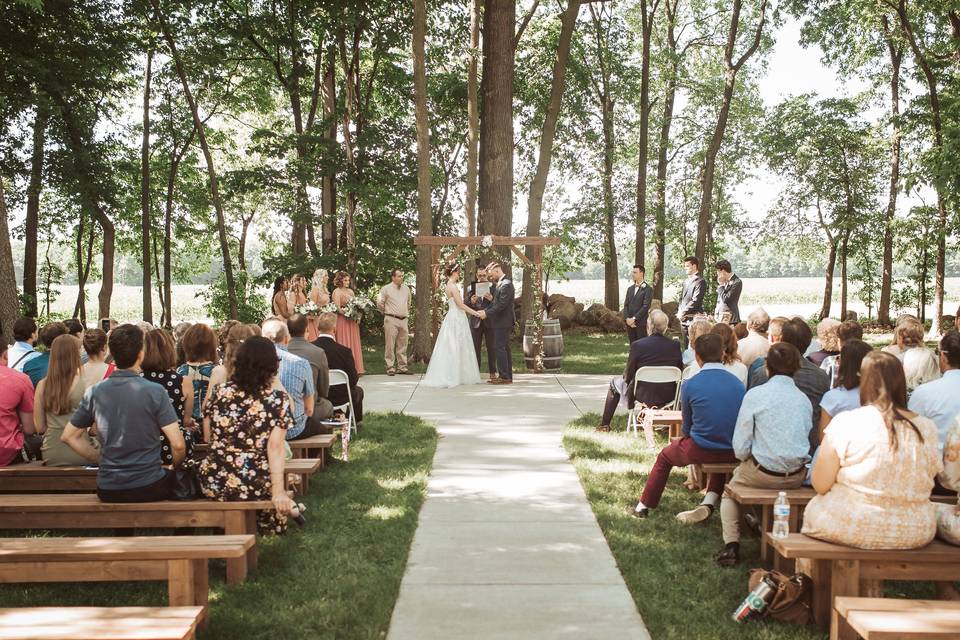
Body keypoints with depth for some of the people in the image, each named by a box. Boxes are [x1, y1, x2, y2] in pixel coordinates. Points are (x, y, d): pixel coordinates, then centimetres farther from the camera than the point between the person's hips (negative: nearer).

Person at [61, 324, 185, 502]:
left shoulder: (94, 393, -2)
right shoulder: (155, 392, -13)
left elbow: (69, 436, 8)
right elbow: (178, 445, -14)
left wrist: (99, 459, 14)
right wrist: (176, 468, 5)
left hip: (108, 491, 4)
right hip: (148, 488, -4)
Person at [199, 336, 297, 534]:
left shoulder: (220, 392, 0)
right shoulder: (277, 400, -9)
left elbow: (208, 437, 9)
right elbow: (275, 449, -15)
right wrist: (279, 491, -15)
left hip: (212, 482, 3)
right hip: (254, 486, -3)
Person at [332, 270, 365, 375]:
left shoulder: (350, 291, 15)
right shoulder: (337, 292, -5)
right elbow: (337, 308, -12)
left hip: (352, 321, 7)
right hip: (342, 321, -7)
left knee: (354, 344, 6)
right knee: (345, 344, -4)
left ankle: (355, 368, 10)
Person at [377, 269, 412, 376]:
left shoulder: (406, 289, 13)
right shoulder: (386, 289, -3)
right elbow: (379, 303, 2)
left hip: (404, 320, 5)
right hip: (391, 320, -5)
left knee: (402, 346, 8)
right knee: (390, 345, -4)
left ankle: (403, 367, 13)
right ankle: (390, 368, -1)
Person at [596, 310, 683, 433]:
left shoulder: (638, 345, -19)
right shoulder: (675, 345, -9)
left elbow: (627, 376, -10)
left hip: (644, 396, -3)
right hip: (669, 396, 3)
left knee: (615, 383, 25)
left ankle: (604, 425, 33)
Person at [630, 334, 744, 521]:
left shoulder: (690, 385, -10)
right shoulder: (737, 383, -3)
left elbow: (687, 427, 2)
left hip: (700, 450, -2)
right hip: (733, 453, 3)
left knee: (665, 456, 26)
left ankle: (643, 507, 36)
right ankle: (709, 504, 19)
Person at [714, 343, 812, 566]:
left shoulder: (755, 395, -10)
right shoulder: (803, 399, 2)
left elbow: (740, 447, -10)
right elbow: (805, 436, 7)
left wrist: (746, 459, 11)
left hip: (764, 472, -4)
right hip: (797, 476, 4)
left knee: (730, 491, 25)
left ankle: (731, 544, 11)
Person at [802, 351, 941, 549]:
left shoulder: (846, 423, -12)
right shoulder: (927, 428, -3)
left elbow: (820, 485, -8)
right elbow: (924, 487, 9)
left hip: (851, 529, -4)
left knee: (814, 508, 23)